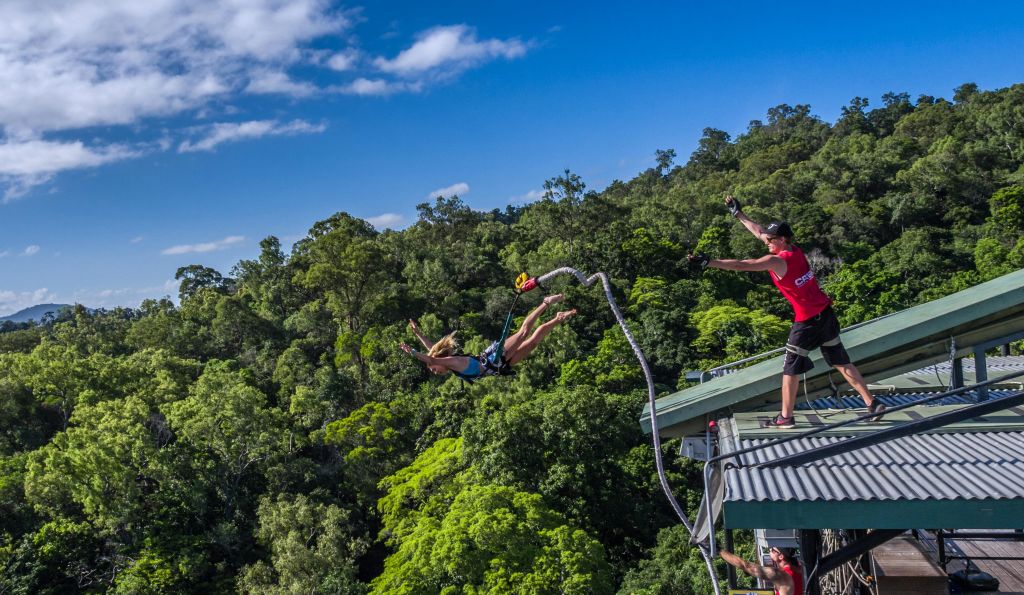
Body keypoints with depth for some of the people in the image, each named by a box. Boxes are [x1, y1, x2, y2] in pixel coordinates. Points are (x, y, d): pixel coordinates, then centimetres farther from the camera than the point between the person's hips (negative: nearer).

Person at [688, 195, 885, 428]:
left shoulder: (778, 261, -18)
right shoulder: (794, 249, 4)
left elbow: (741, 265, -23)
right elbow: (760, 232, 16)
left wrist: (708, 262, -21)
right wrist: (738, 214, 24)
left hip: (807, 321, -8)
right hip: (826, 313, 8)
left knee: (791, 369, 5)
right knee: (841, 362, 16)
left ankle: (786, 417, 13)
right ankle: (872, 404, 20)